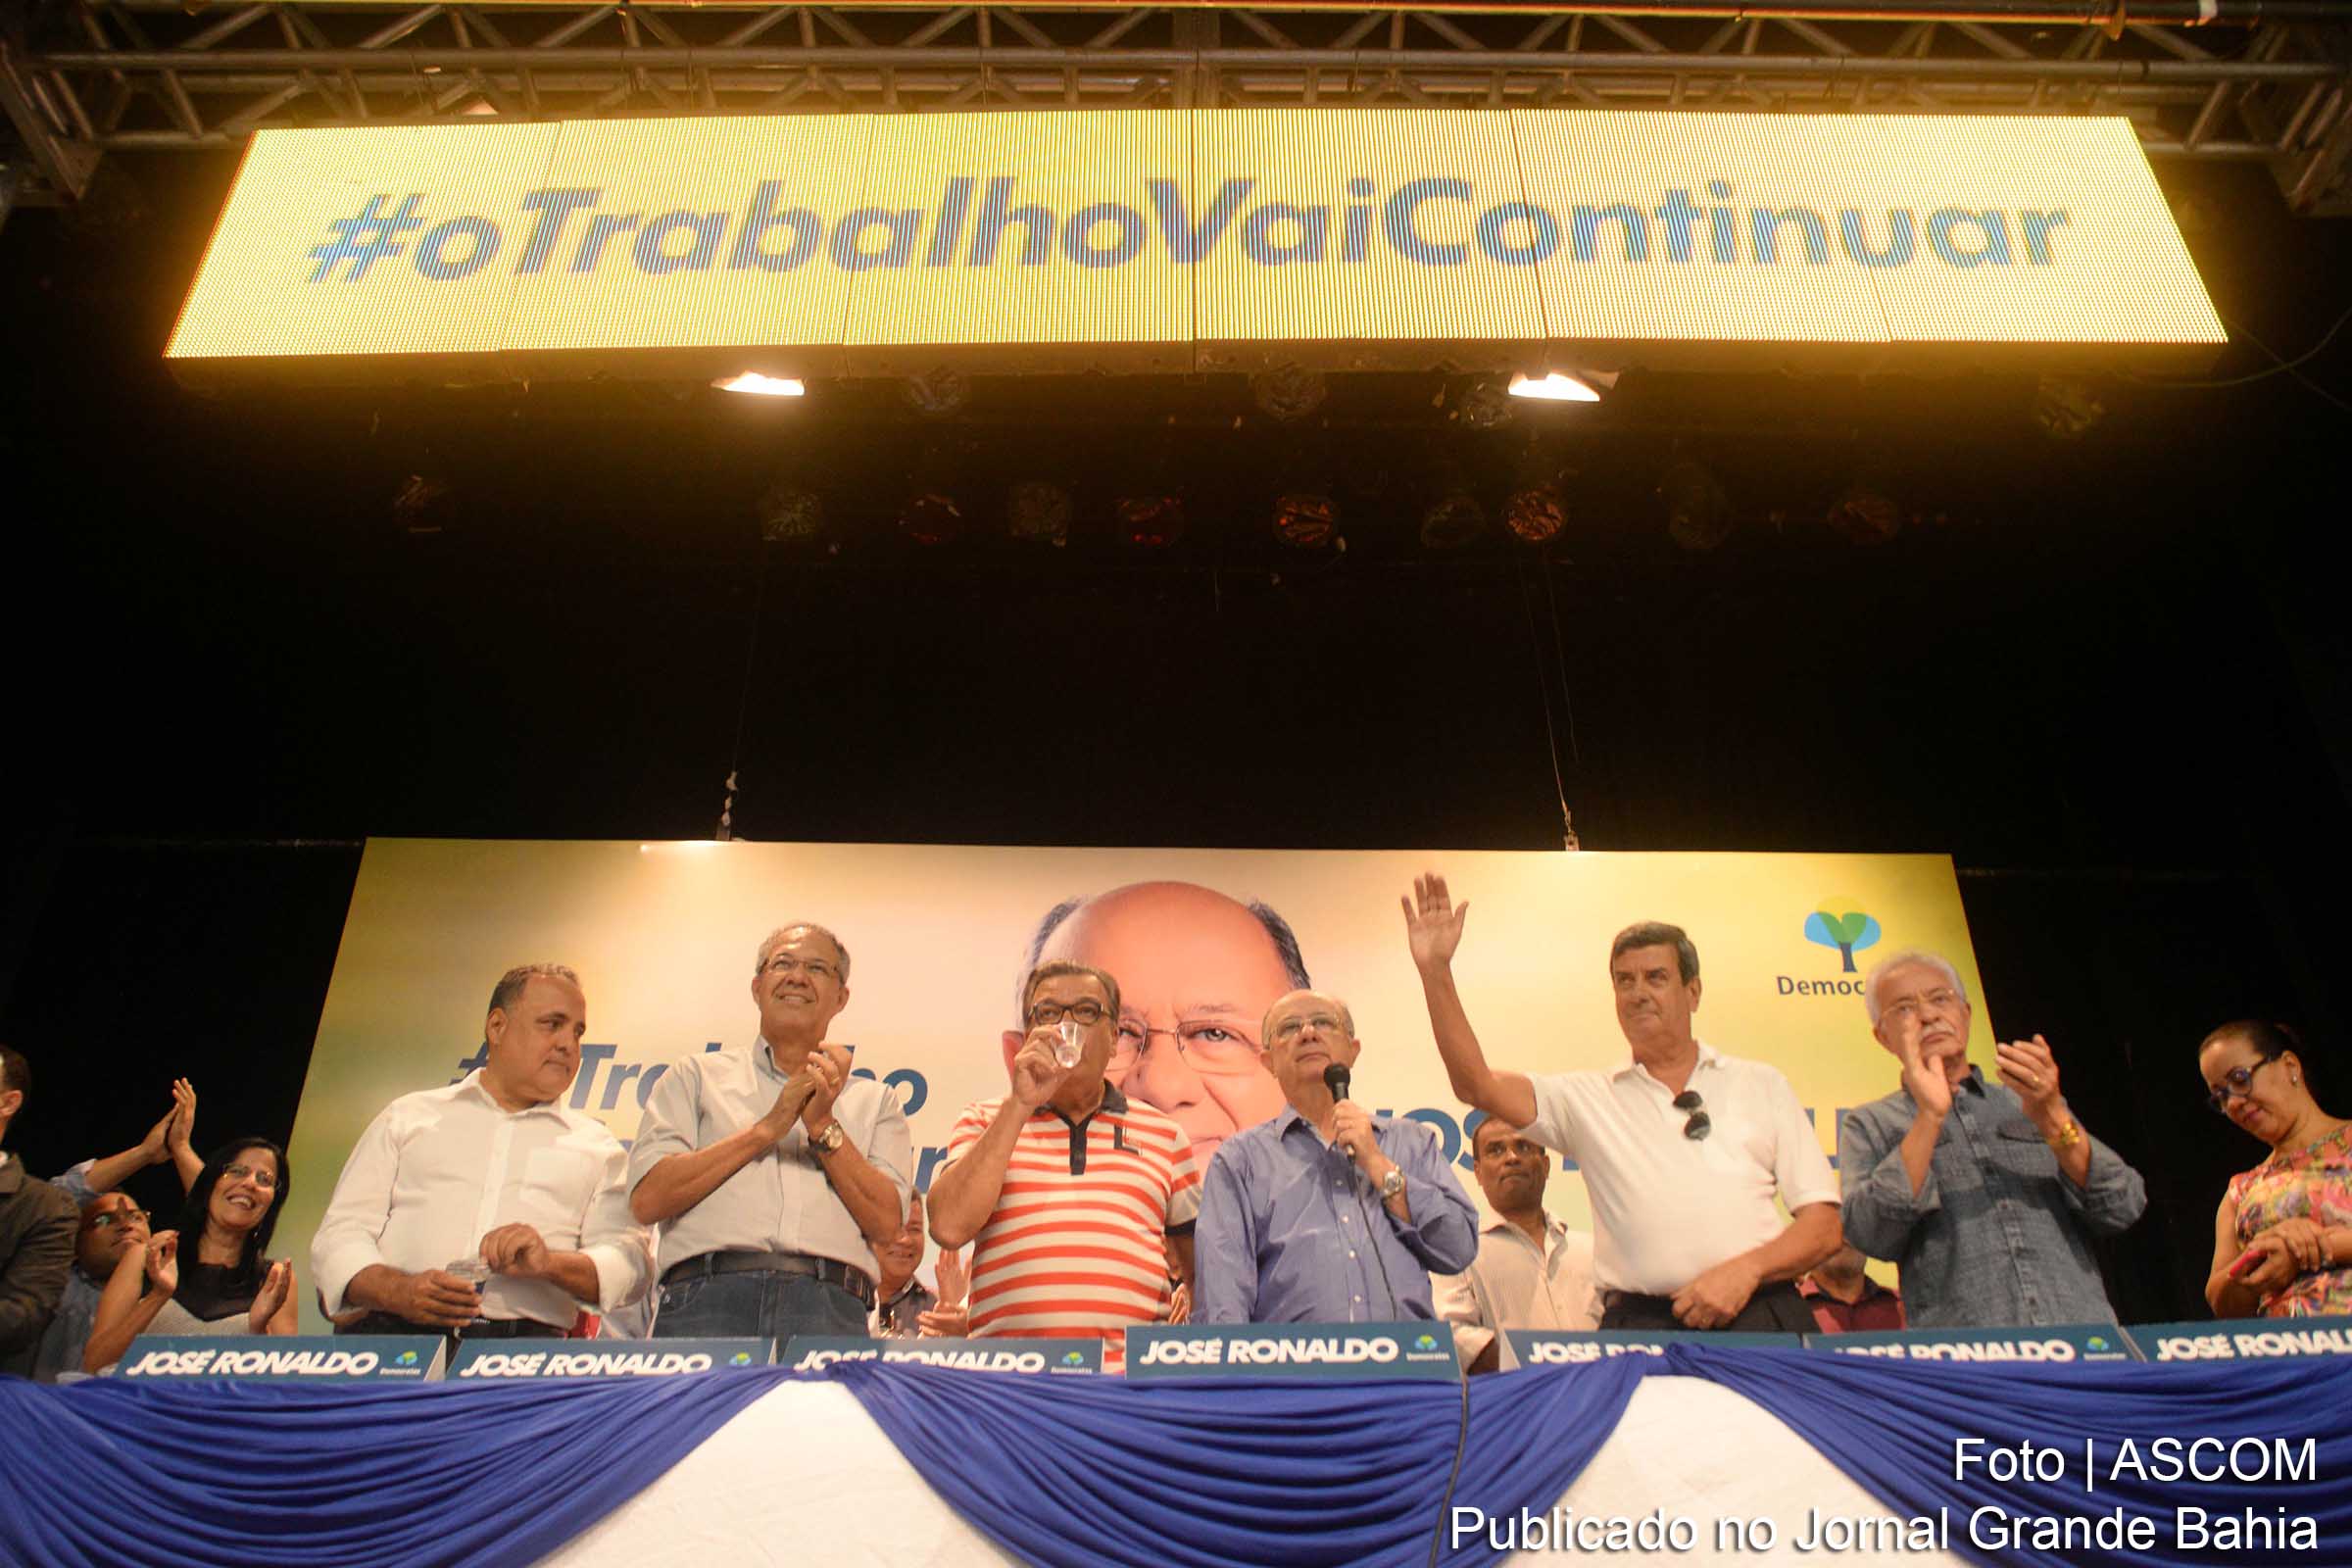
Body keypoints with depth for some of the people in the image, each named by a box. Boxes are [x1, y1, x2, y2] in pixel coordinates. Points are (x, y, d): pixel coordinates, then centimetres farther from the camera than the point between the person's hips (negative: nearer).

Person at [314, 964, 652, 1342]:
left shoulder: (596, 1146, 18)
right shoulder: (409, 1116, 18)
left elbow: (631, 1262, 8)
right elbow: (341, 1236, 11)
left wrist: (550, 1264, -11)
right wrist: (399, 1291, -9)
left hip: (526, 1339, 0)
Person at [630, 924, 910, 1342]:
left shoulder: (874, 1101, 20)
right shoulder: (697, 1076, 18)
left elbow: (887, 1223, 7)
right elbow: (647, 1199, 3)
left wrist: (824, 1127, -2)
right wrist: (768, 1127, 0)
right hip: (706, 1302, -1)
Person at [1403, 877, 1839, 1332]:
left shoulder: (1761, 1085, 13)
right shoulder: (1588, 1098, 12)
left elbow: (1824, 1224, 9)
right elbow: (1478, 1085, -2)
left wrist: (1746, 1269, -9)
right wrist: (1436, 972, -11)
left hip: (1763, 1317, -1)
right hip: (1640, 1325, 1)